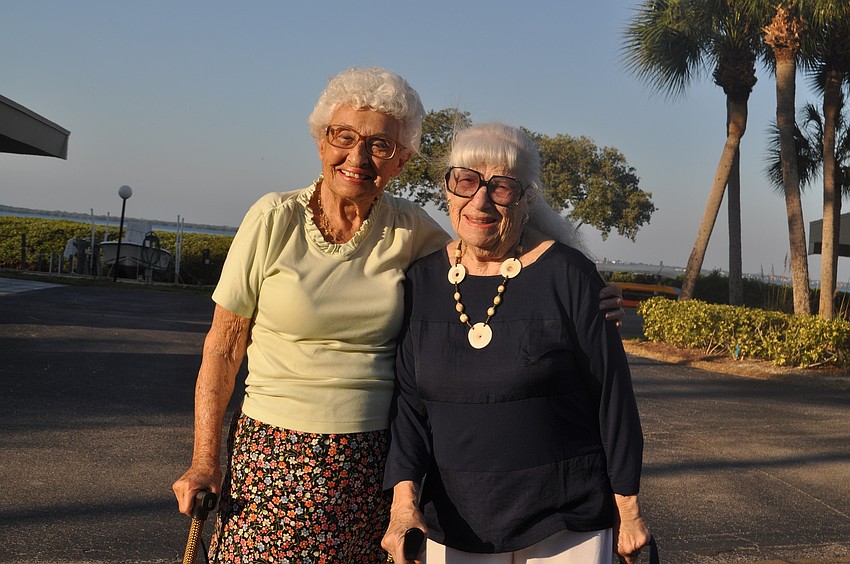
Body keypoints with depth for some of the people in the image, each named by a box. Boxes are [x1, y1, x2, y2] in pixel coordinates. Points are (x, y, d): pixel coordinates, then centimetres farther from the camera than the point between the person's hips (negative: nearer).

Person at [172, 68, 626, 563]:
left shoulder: (411, 230, 0)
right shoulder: (275, 219, -6)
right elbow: (224, 345, -1)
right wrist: (205, 461, -4)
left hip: (369, 463, 2)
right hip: (273, 456, -1)